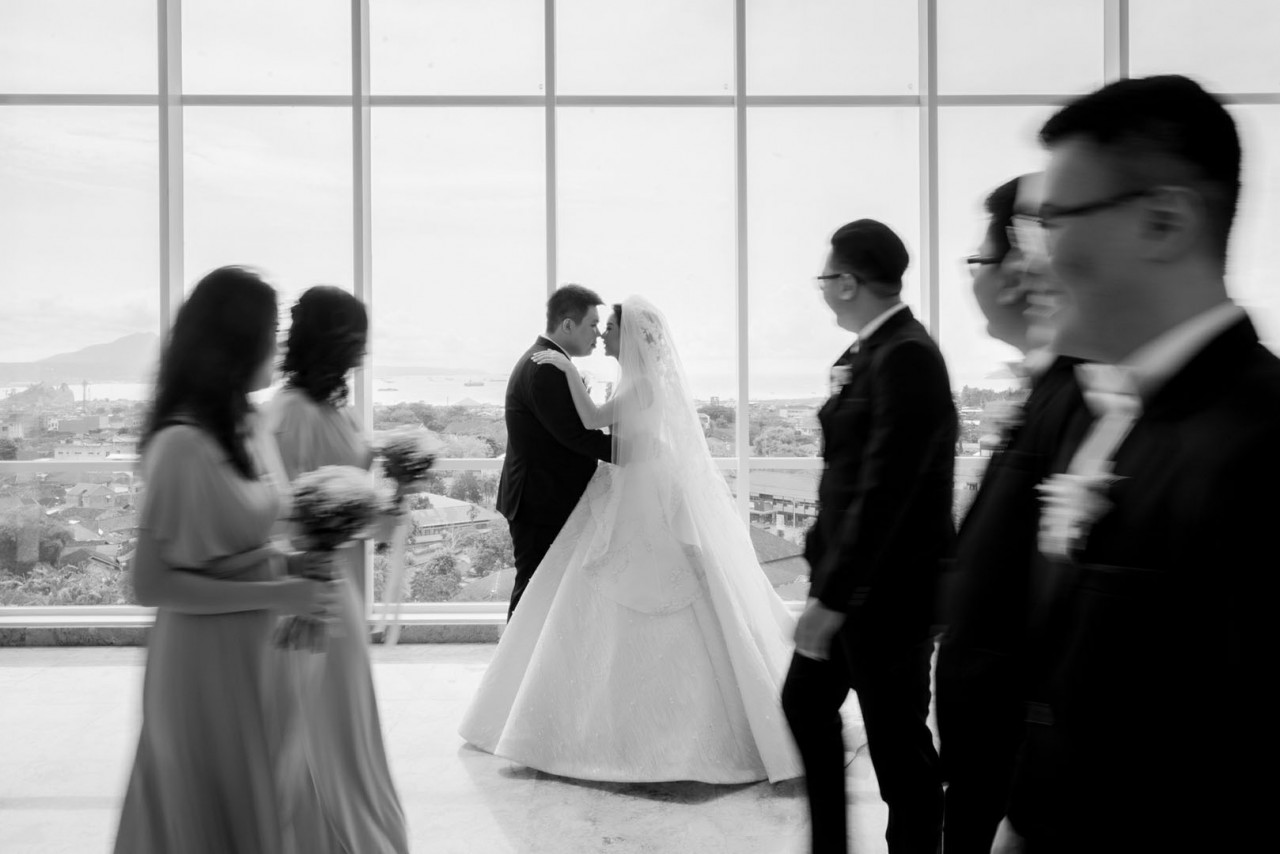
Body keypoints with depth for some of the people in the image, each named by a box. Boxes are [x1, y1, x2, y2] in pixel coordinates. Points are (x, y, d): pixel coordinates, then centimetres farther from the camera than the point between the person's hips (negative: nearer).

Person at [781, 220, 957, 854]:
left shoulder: (905, 356, -20)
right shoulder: (869, 352, 7)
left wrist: (832, 598, -23)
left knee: (895, 736, 5)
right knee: (805, 702, 19)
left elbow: (885, 488, -25)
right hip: (847, 572, 9)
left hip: (888, 588, -9)